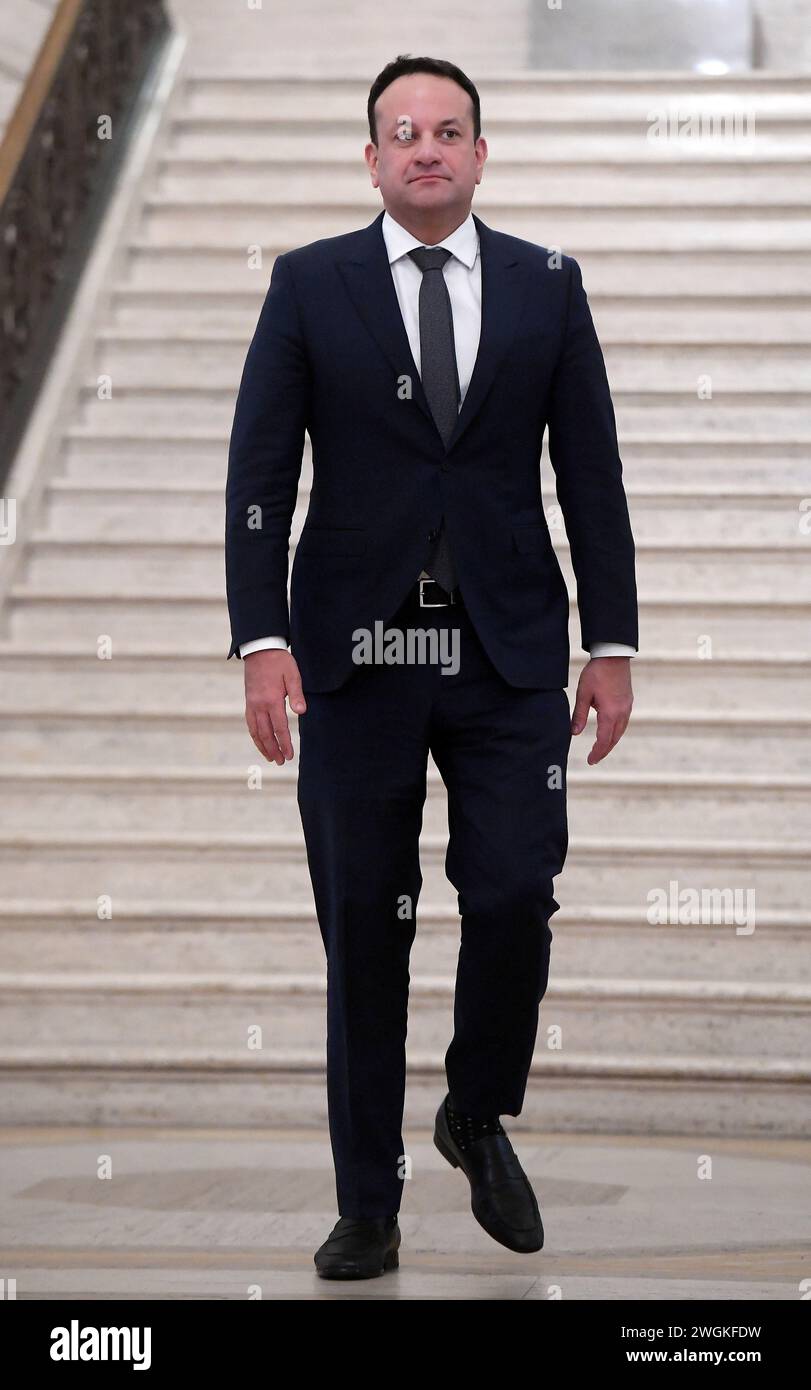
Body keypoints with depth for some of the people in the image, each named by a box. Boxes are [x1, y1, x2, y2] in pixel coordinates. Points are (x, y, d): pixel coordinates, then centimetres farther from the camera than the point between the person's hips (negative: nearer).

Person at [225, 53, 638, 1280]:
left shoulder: (547, 286, 7)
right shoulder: (310, 285, 3)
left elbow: (591, 474, 7)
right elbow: (260, 475, -1)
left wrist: (613, 644, 2)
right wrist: (262, 641, -11)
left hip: (510, 652, 1)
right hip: (357, 651, -1)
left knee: (514, 897, -11)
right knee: (365, 928, 2)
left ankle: (479, 1115, 19)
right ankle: (368, 1210, 12)